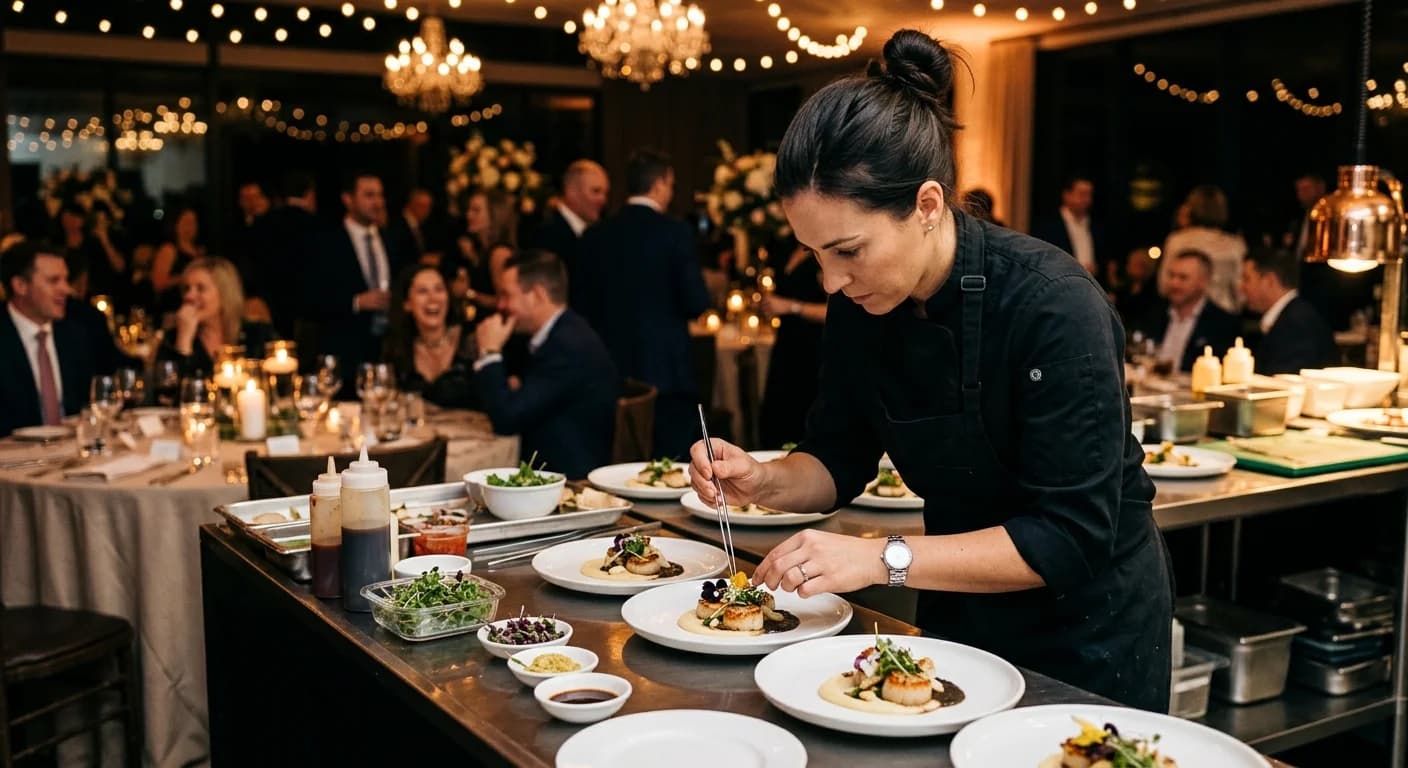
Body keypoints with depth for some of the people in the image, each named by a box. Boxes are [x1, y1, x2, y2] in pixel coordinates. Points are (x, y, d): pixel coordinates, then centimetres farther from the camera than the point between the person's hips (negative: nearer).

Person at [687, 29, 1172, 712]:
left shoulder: (1054, 309, -29)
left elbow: (1069, 539, -29)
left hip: (1089, 631, -5)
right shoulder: (858, 305, -11)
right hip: (957, 619, 6)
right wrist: (764, 482, -19)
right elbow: (839, 460, 1)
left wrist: (885, 559, -36)